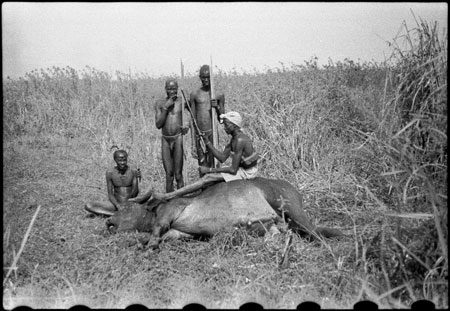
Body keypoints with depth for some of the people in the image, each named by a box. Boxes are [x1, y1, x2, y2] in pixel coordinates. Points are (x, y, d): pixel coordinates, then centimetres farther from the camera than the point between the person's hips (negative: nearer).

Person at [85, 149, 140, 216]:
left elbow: (134, 195, -11)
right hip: (116, 203, 2)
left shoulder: (133, 172, -8)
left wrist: (136, 179, -26)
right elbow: (110, 195, -3)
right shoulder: (110, 173, -5)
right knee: (88, 206, -19)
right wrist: (118, 206, -21)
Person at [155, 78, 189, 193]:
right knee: (169, 174, 6)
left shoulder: (182, 102, -2)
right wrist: (166, 108, -11)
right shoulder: (160, 103, 4)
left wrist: (185, 128, -17)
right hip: (165, 140, 2)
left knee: (178, 174, -4)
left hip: (178, 139, -2)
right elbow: (158, 125, -2)